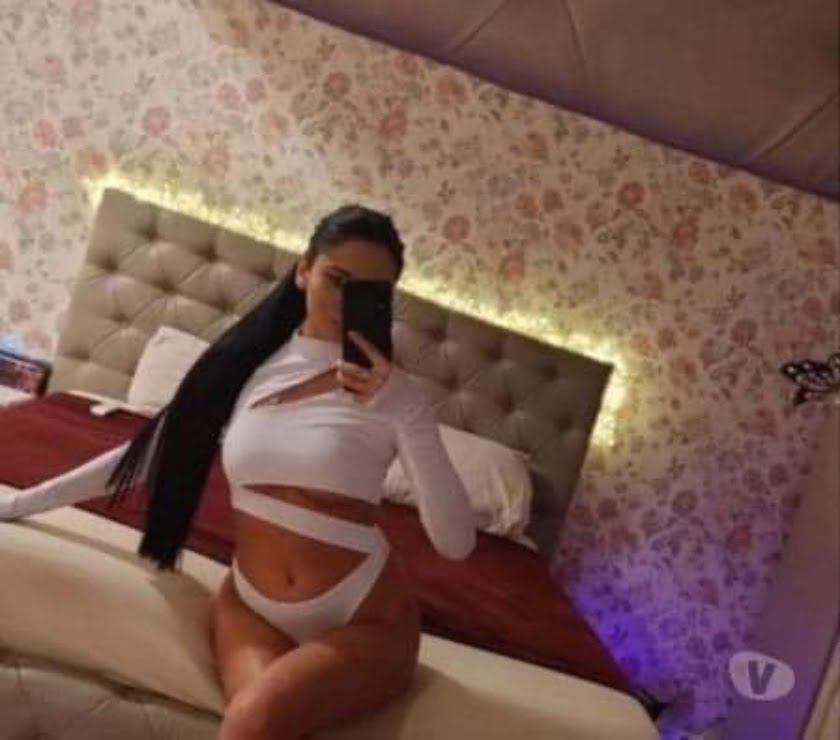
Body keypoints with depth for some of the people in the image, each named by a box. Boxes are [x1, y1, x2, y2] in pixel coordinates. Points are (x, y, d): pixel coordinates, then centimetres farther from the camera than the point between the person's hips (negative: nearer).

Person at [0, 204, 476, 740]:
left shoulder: (396, 392, -9)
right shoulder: (248, 362, 1)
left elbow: (457, 542, -16)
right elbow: (154, 451, 10)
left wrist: (393, 406, -24)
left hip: (362, 618, -2)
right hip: (252, 606, 2)